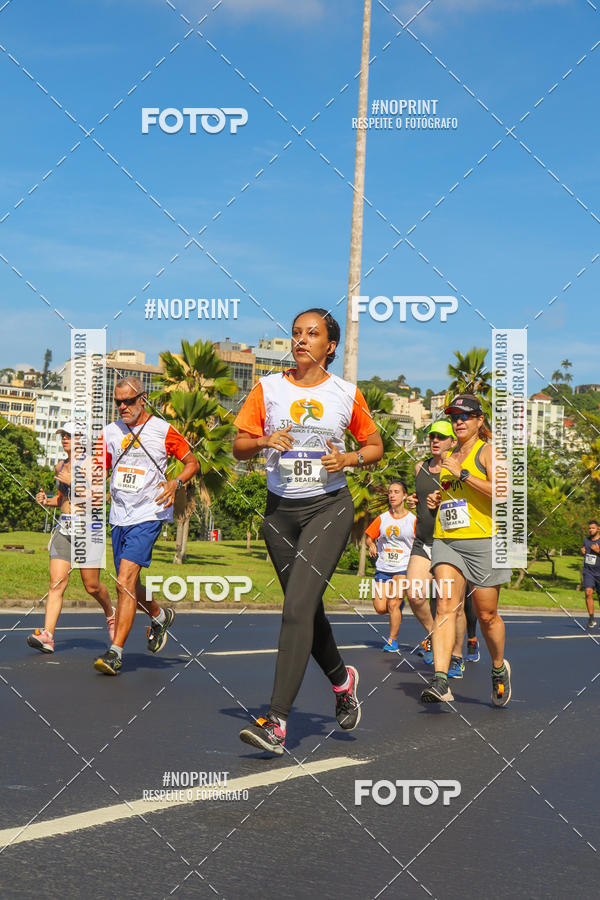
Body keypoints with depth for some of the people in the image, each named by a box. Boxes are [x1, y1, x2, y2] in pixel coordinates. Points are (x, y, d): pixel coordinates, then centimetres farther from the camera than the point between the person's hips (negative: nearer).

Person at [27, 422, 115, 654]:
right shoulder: (60, 467, 15)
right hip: (64, 528, 5)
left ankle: (110, 614, 33)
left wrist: (73, 481, -19)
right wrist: (47, 500, 5)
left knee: (91, 586, 2)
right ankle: (47, 636, -16)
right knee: (56, 583, -8)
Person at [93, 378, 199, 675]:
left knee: (125, 581, -18)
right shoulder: (110, 431, 10)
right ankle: (159, 616, 43)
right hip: (119, 517, 6)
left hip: (148, 515, -6)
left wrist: (175, 483, -15)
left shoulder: (163, 430, -4)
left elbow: (193, 463, 4)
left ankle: (115, 652, -17)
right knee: (129, 585, 13)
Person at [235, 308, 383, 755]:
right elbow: (239, 447, 6)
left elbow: (376, 445, 13)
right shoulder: (267, 388, 4)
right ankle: (342, 679, 40)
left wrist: (348, 458, -7)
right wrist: (264, 441, -15)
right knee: (306, 608, 12)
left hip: (329, 507, -3)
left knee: (298, 608, -16)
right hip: (280, 509, 3)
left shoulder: (347, 394, 1)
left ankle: (277, 721, -18)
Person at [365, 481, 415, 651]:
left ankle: (392, 640, 2)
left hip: (403, 569, -3)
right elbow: (369, 537, 16)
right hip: (383, 568, 3)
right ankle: (399, 604, 30)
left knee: (393, 605, -14)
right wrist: (371, 545, -5)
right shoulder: (382, 519, 8)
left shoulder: (413, 519, -1)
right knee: (380, 608, -4)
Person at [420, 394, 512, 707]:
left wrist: (462, 474, -16)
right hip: (446, 540, 5)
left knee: (486, 615, 5)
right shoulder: (452, 457, 19)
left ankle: (499, 668, 32)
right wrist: (438, 500, 11)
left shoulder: (488, 451, -2)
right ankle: (440, 680, -25)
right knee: (445, 606, -14)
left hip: (483, 541, -5)